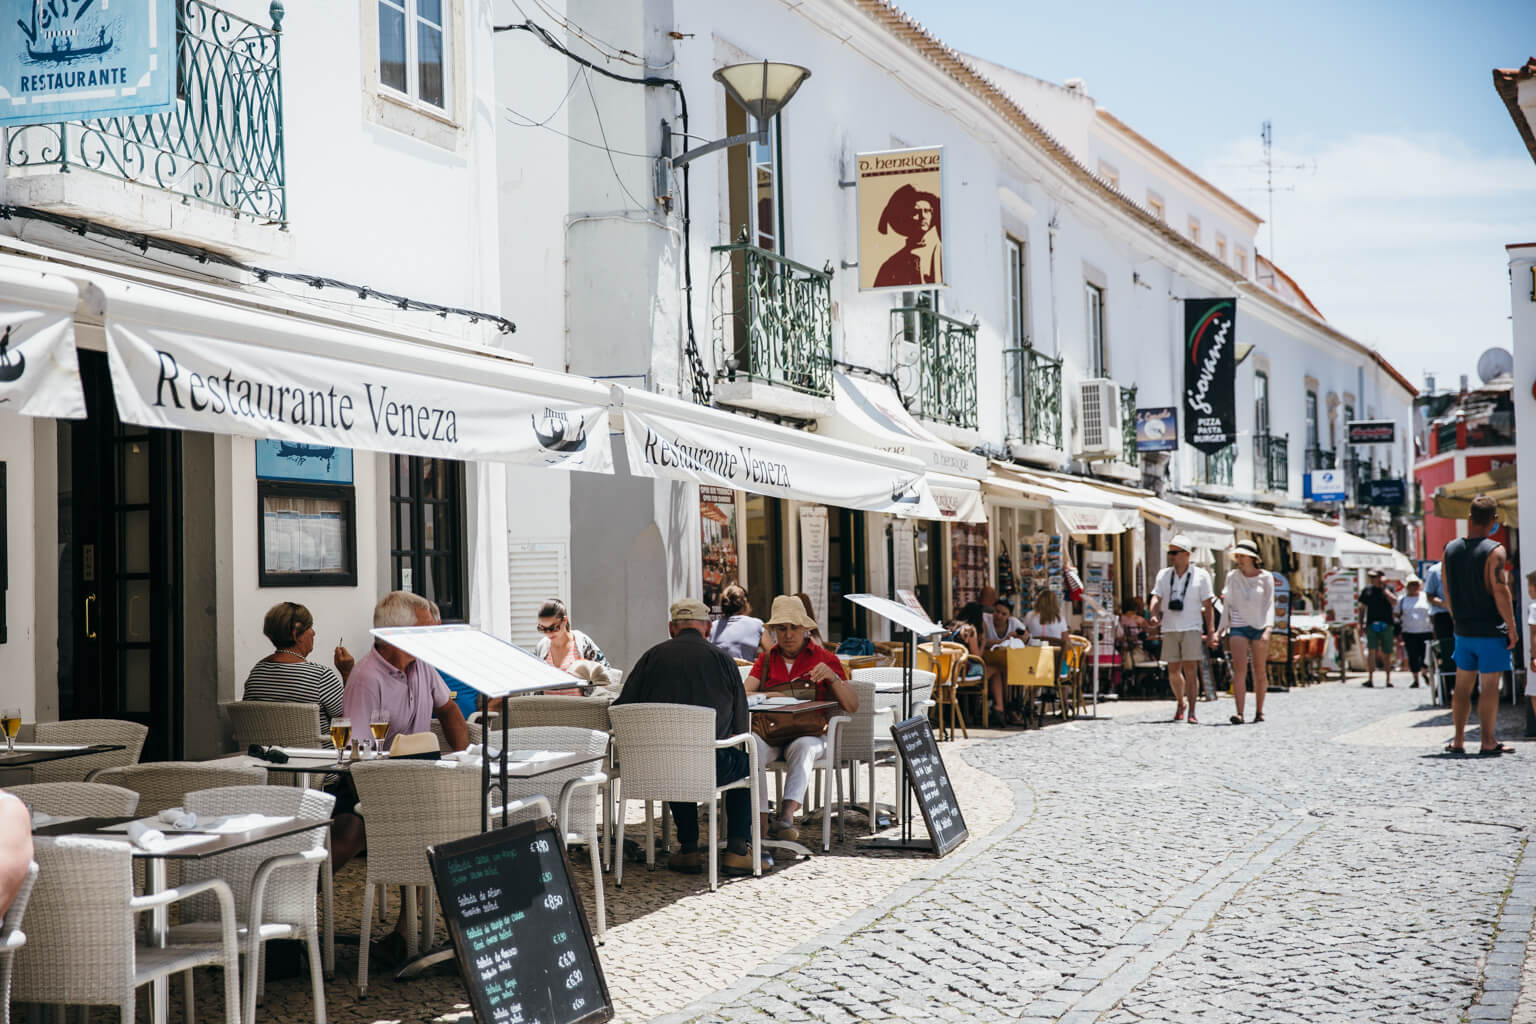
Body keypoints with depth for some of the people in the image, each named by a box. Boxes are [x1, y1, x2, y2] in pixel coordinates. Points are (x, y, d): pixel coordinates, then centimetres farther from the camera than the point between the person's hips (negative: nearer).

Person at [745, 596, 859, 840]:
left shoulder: (825, 658, 10)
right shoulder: (766, 659, 17)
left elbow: (852, 706, 3)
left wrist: (833, 678, -16)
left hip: (808, 732, -2)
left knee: (803, 746, -37)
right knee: (753, 745, -33)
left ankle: (787, 813, -51)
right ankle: (761, 818, -36)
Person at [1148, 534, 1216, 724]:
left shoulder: (1201, 575, 2)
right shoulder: (1163, 574, 10)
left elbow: (1208, 605, 3)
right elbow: (1156, 597, 2)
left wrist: (1211, 631, -3)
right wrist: (1154, 615, -18)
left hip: (1192, 628, -3)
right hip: (1170, 629, 3)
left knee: (1191, 670, -10)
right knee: (1173, 671, 7)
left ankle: (1192, 712, -10)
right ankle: (1180, 702, 32)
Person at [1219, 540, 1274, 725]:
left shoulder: (1265, 578, 2)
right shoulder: (1232, 577, 7)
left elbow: (1270, 604, -1)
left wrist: (1268, 629, -13)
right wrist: (1222, 629, 9)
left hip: (1259, 626, 0)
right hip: (1238, 627, 0)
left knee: (1260, 671, 5)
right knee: (1239, 670, -12)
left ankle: (1259, 711, 18)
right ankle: (1239, 713, -18)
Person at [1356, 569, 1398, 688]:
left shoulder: (1389, 589, 3)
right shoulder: (1367, 590, 8)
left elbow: (1394, 602, -15)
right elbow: (1362, 608, 13)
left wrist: (1384, 588, -13)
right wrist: (1361, 624, 8)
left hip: (1386, 625, -1)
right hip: (1371, 624, 1)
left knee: (1387, 653, 6)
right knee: (1371, 651, -11)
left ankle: (1388, 679, 18)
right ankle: (1370, 679, -14)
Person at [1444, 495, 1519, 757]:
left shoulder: (1450, 549, 5)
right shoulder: (1494, 551, -13)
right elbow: (1501, 591, -17)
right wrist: (1512, 627, -10)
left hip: (1463, 630, 5)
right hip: (1491, 630, -5)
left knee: (1463, 685, 12)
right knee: (1490, 686, 0)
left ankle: (1458, 741, 15)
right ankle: (1488, 743, 3)